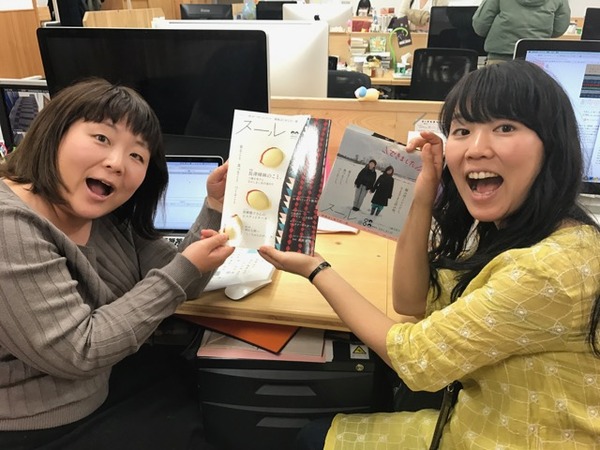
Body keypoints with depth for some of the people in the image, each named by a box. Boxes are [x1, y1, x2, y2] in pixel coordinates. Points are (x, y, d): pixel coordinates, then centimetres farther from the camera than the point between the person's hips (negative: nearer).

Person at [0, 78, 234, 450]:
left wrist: (215, 205, -11)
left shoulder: (110, 217, -2)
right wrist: (185, 268, -26)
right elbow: (77, 352, -28)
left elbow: (183, 284, 1)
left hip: (101, 380, 8)